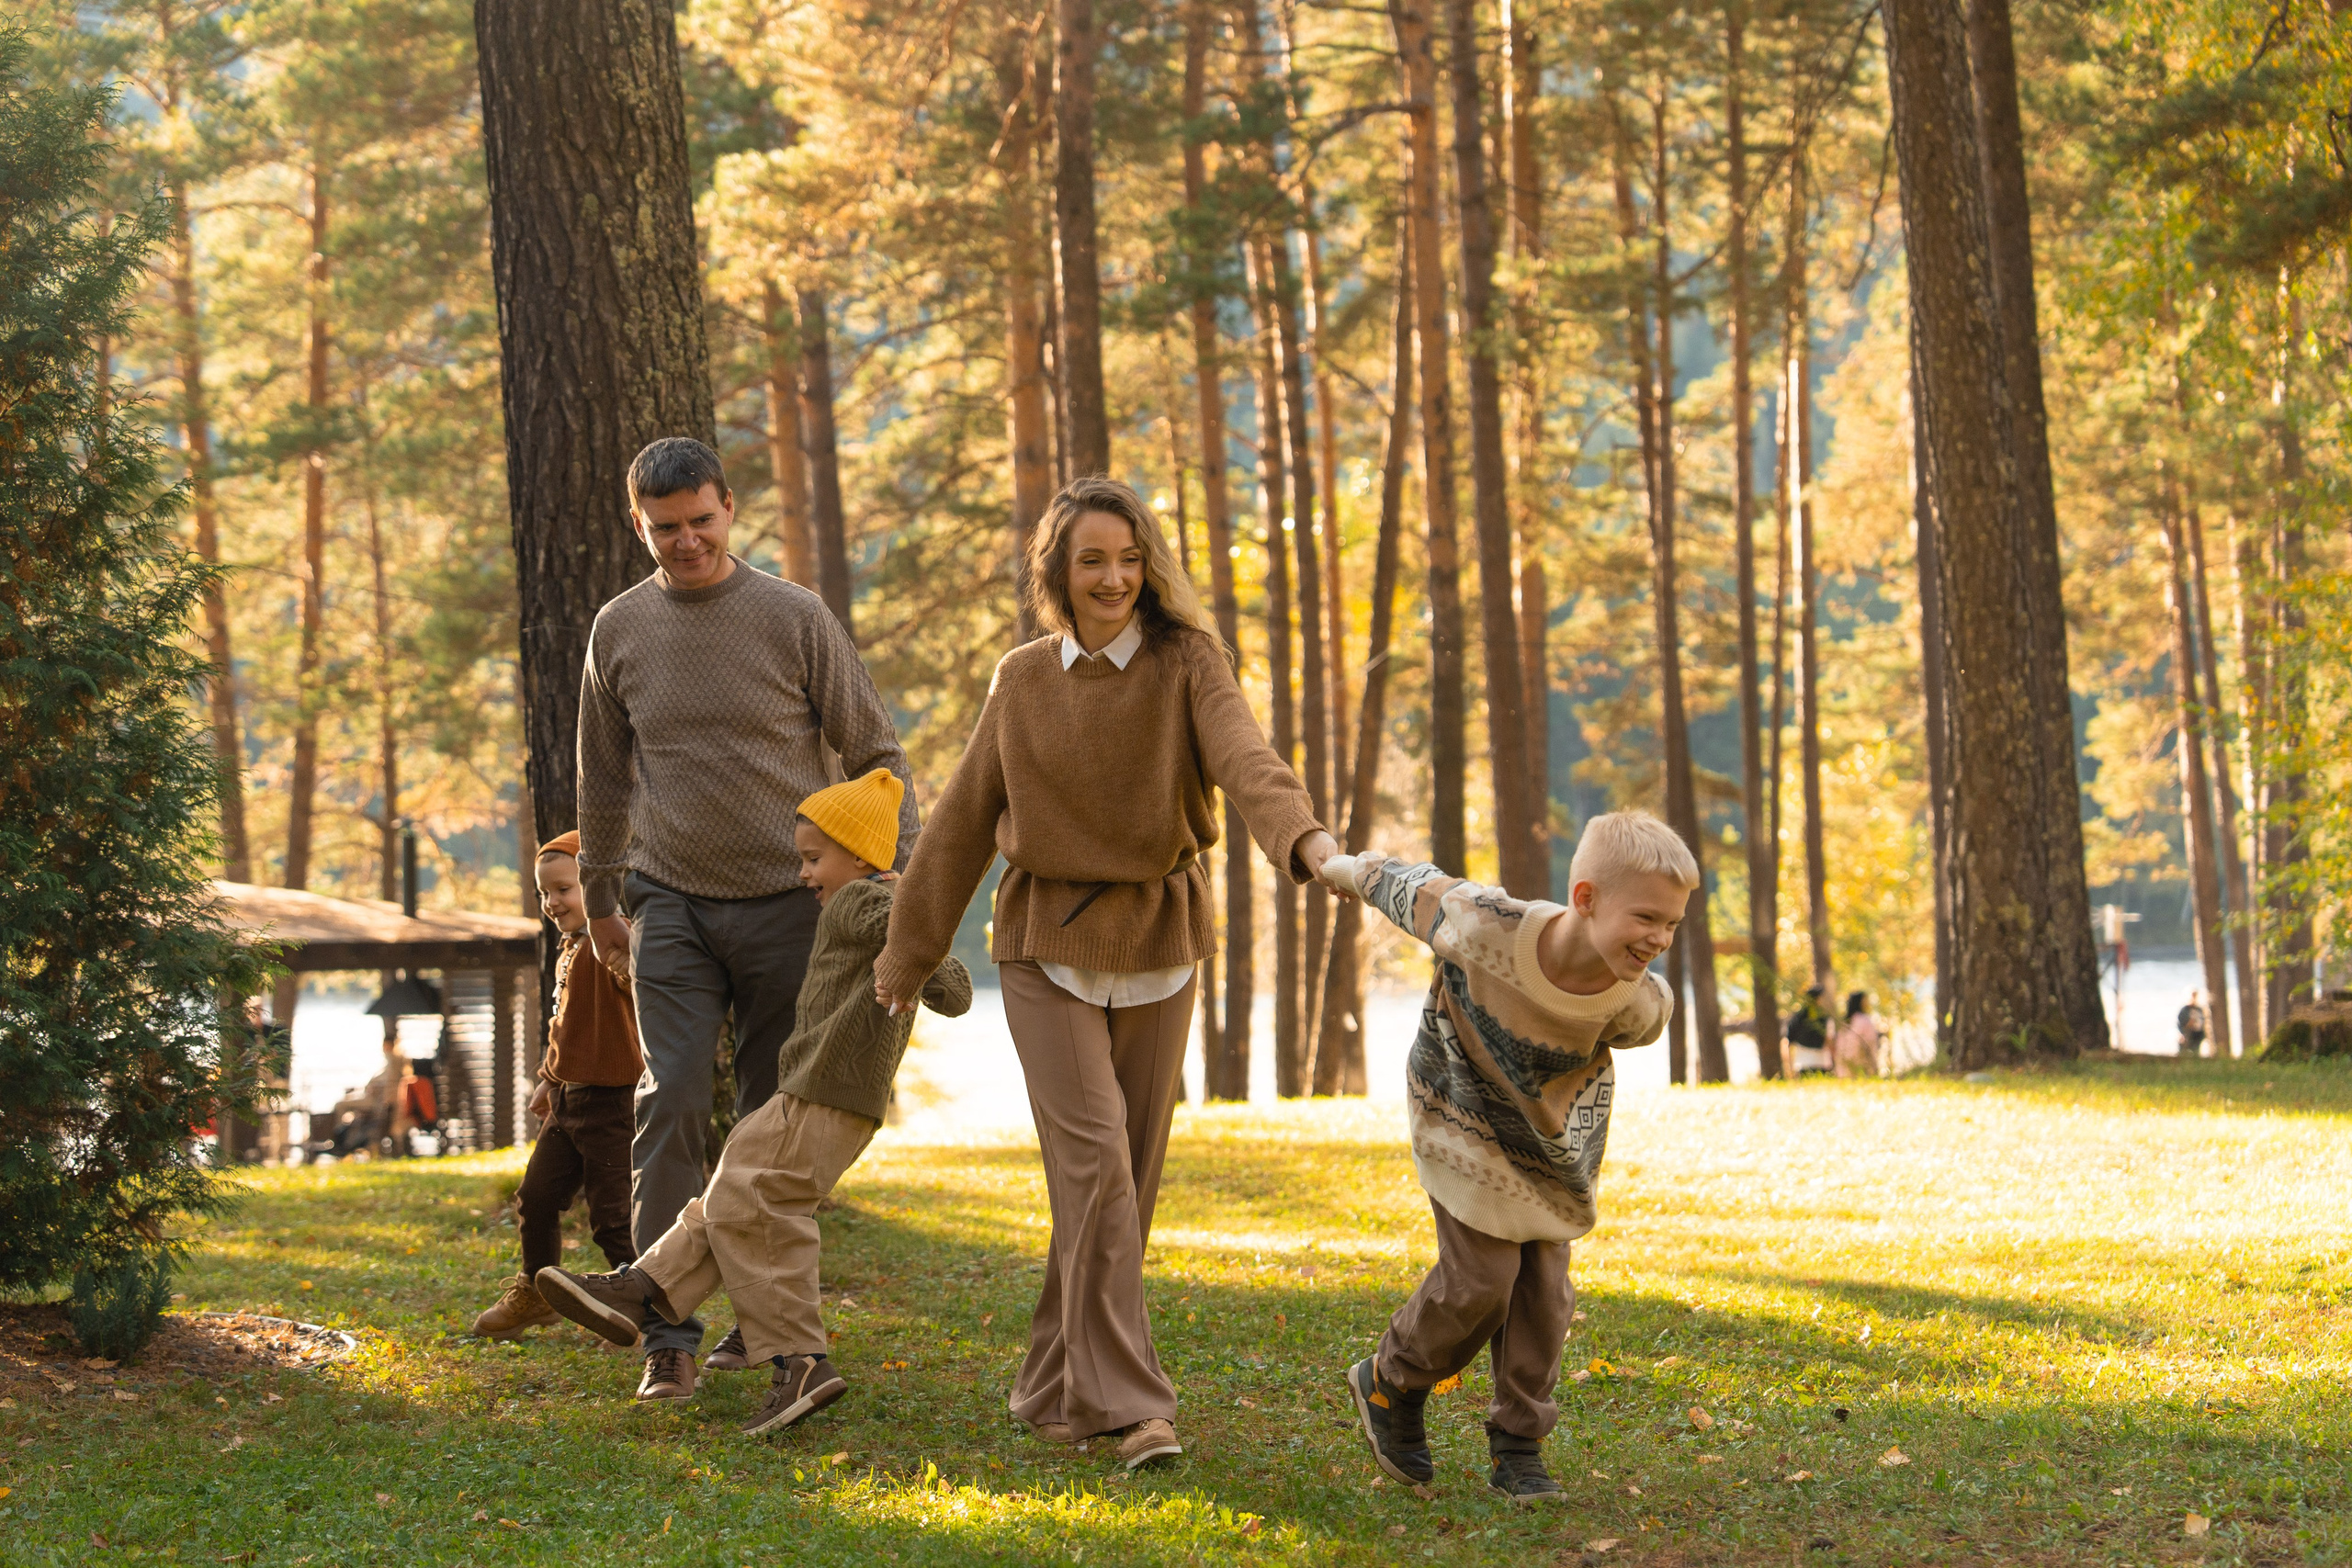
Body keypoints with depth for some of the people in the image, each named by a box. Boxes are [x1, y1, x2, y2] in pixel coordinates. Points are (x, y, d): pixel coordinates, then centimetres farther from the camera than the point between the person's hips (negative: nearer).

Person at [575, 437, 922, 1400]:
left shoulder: (795, 618, -3)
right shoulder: (619, 630, 5)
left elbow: (874, 753, 2)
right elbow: (605, 778, 17)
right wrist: (600, 897, 21)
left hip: (786, 903, -1)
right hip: (671, 905, 1)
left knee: (775, 1120, 4)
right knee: (672, 1102, -11)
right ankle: (668, 1333, -11)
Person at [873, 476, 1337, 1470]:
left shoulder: (1184, 662, -4)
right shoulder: (1022, 681, 3)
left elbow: (1242, 758, -24)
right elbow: (964, 822, 10)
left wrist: (1307, 838, -44)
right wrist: (909, 950, 14)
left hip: (1155, 944, 1)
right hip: (1048, 942, -1)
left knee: (1131, 1170, 5)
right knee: (1094, 1156, -15)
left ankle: (1058, 1391, 20)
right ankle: (1128, 1404, -16)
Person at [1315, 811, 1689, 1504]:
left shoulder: (1638, 1004, -25)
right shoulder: (1489, 927, -36)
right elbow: (1418, 890, -14)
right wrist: (1346, 869, 6)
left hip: (1546, 1143, 3)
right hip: (1462, 1122, -3)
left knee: (1544, 1288, 1)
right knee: (1481, 1279, -8)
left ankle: (1517, 1448, 14)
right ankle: (1390, 1386, 18)